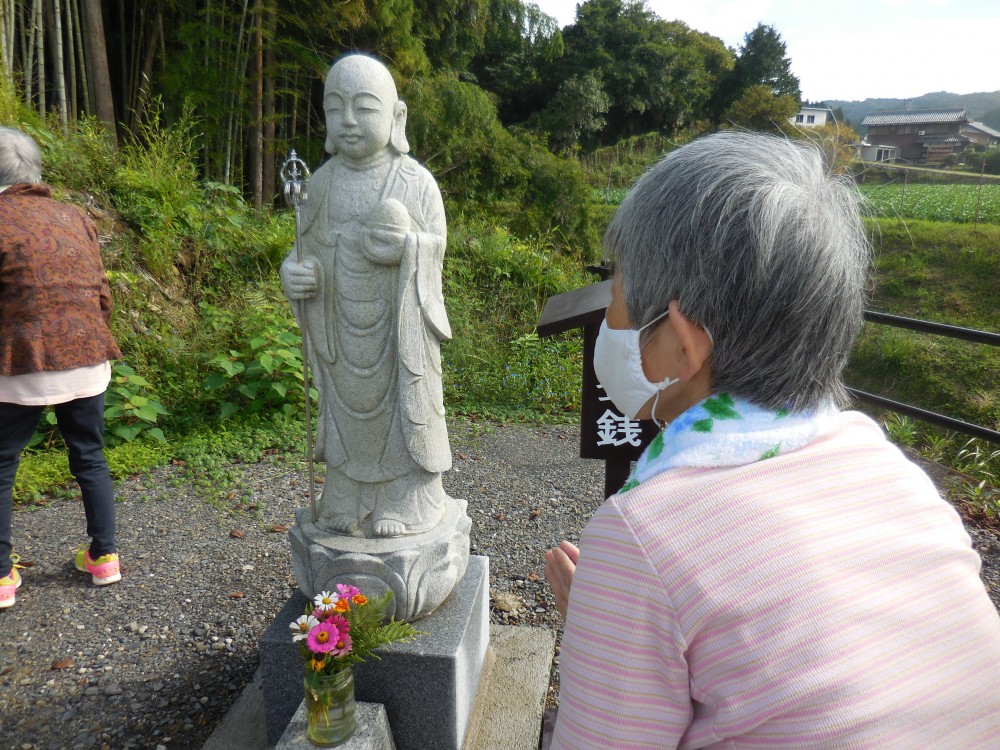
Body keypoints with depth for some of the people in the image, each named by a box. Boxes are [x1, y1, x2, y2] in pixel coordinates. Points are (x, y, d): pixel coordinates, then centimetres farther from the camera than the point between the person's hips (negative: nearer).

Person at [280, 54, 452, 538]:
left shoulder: (415, 182, -6)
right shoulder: (322, 183, 3)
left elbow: (436, 245, -4)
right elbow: (309, 245, 10)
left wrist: (408, 246, -26)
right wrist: (292, 271, -12)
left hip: (399, 327, -3)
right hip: (342, 329, 3)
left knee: (399, 404, 5)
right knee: (348, 405, 13)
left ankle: (402, 502, 23)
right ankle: (348, 500, 30)